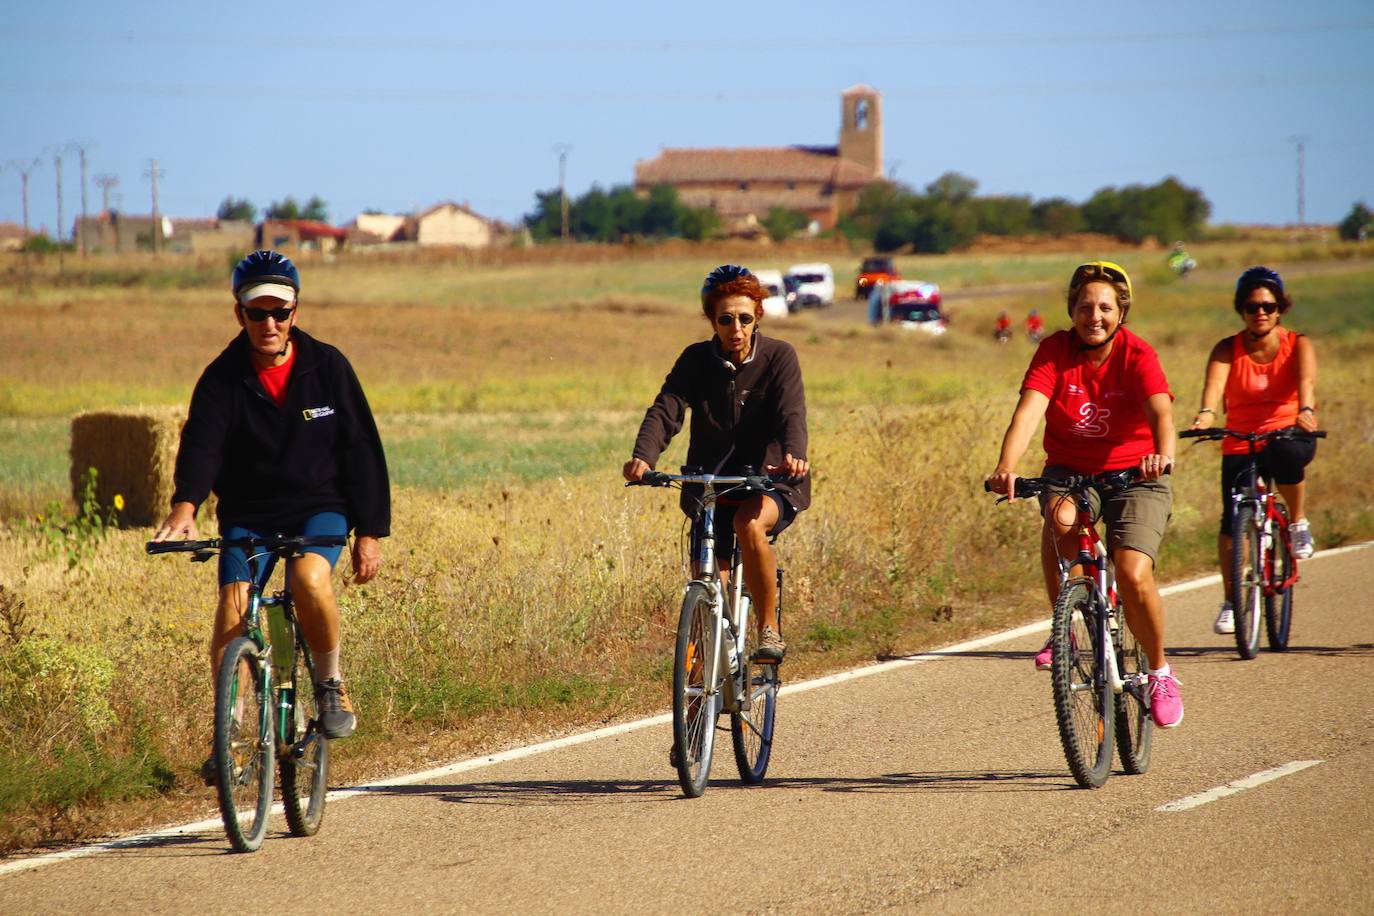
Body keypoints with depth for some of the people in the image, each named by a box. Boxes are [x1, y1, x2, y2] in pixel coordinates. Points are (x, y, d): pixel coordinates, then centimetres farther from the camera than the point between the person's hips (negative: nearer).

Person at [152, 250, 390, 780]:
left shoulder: (327, 368, -3)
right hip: (248, 513, 1)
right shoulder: (223, 379, -6)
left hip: (320, 507, -1)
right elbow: (202, 443, -21)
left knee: (310, 577, -32)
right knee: (232, 608, -20)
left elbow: (361, 451, 0)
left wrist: (370, 532, -5)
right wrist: (185, 505, -41)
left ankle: (330, 684, -8)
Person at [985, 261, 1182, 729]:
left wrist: (1164, 453, -53)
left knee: (1133, 573, -22)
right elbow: (1028, 410, -24)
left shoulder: (1137, 356, -13)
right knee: (1061, 517, -35)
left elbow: (1160, 410, -31)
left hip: (1133, 476, -1)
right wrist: (1006, 466, -42)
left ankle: (1160, 672, 4)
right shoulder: (1055, 350, -9)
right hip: (1070, 470, 1)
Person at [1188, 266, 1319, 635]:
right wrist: (1205, 414, -44)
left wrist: (1306, 410, -45)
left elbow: (1306, 379, -22)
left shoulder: (1297, 345, -2)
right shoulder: (1228, 350, -2)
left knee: (1287, 455, -37)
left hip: (1290, 435, -1)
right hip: (1240, 445, 1)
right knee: (1232, 520, -12)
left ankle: (1299, 523, -9)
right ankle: (1230, 603, 3)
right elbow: (1215, 382, -22)